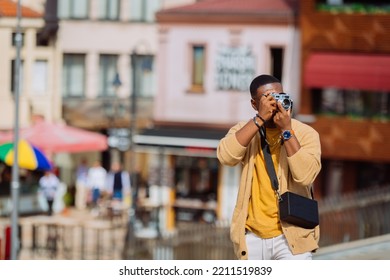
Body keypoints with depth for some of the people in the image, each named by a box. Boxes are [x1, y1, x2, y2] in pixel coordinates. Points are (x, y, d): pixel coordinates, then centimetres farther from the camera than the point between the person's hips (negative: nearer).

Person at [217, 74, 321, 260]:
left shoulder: (304, 133, -2)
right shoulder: (245, 131, 5)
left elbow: (305, 175, -19)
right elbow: (226, 156, -17)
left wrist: (286, 130, -19)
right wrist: (260, 119, -19)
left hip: (291, 237, -3)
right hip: (252, 237, 3)